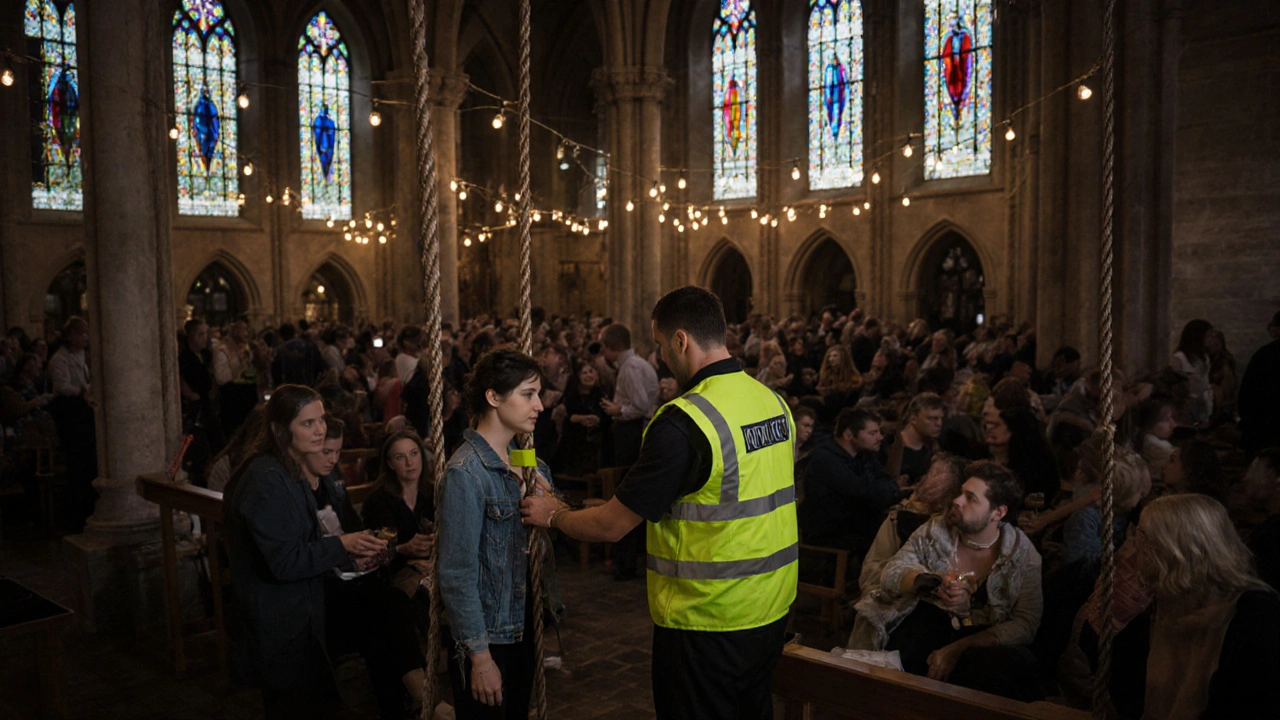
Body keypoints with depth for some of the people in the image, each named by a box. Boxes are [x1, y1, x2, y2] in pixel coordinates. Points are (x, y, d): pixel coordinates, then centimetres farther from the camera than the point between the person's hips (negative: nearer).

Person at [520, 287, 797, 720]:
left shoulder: (684, 421, -22)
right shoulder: (774, 402, 2)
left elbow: (610, 526, -16)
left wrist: (553, 515, 3)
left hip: (707, 622, -7)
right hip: (771, 609, 8)